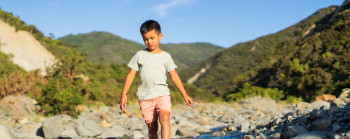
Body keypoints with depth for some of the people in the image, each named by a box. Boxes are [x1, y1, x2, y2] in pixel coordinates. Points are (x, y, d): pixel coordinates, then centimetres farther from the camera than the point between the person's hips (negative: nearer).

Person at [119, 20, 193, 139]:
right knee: (152, 127, 5)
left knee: (164, 118, -24)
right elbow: (131, 75, 6)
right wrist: (123, 94, 0)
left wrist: (185, 95, 5)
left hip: (162, 94, -1)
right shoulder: (139, 55, 6)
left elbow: (174, 77, 8)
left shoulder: (166, 57, 5)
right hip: (145, 97, 1)